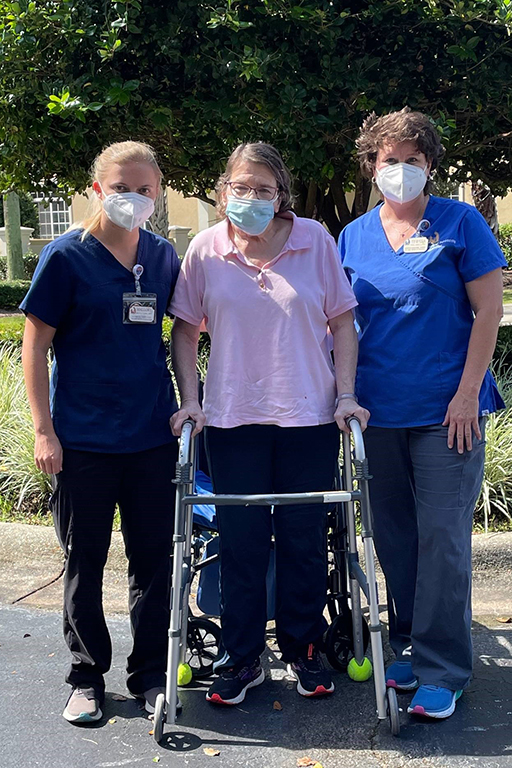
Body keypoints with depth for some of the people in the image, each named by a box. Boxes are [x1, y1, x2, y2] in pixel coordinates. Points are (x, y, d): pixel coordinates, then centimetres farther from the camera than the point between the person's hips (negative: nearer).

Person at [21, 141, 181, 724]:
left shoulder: (163, 256, 6)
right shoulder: (66, 256, -5)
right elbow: (36, 343, -4)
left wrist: (185, 405, 10)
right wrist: (43, 429, -8)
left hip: (153, 437, 3)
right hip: (82, 441, -3)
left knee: (154, 560, 9)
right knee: (83, 562, 9)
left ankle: (151, 673, 26)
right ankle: (87, 677, 27)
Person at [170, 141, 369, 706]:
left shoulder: (315, 240, 0)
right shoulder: (205, 249, 1)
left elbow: (341, 321, 3)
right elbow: (185, 330, 7)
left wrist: (346, 395, -3)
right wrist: (189, 401, -2)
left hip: (309, 417, 0)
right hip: (232, 421, 0)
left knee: (304, 539, 8)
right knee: (240, 541, 6)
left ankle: (302, 650, 27)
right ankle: (243, 659, 23)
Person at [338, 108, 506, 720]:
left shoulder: (460, 223, 0)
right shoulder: (353, 237, 10)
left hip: (446, 410, -4)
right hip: (377, 411, 4)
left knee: (442, 537, -3)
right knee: (394, 537, 12)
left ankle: (442, 670, 10)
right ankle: (408, 647, 28)